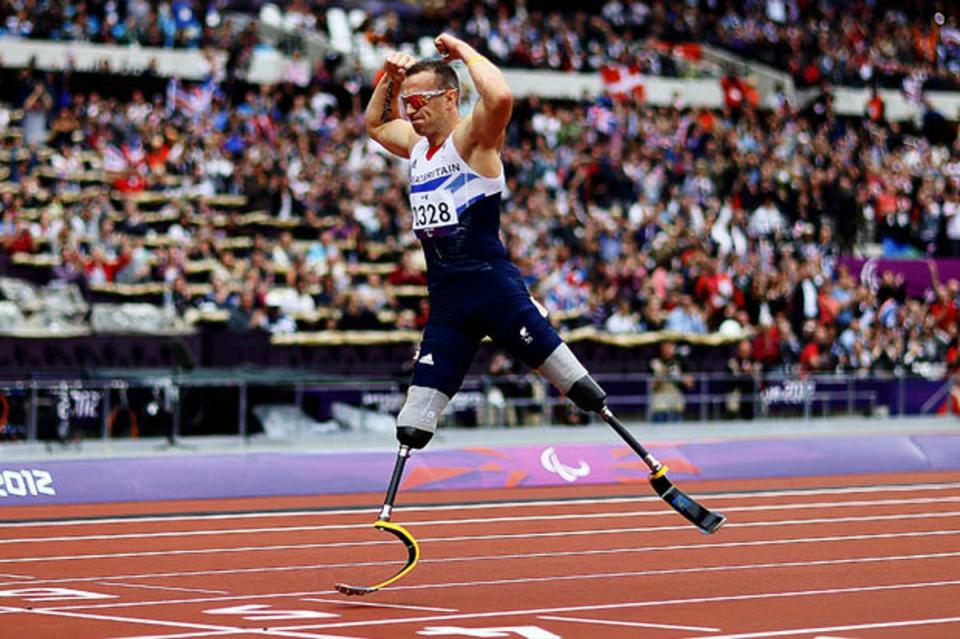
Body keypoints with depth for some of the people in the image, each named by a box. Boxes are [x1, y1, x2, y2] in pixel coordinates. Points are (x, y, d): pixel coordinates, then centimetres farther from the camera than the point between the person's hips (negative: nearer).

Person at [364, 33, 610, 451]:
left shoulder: (472, 137, -6)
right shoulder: (417, 146, 16)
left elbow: (500, 97, -29)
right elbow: (375, 124, 36)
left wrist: (465, 51, -14)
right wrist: (390, 79, 18)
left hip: (495, 289, -7)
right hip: (446, 302, 7)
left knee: (583, 391, -7)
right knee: (412, 427, 2)